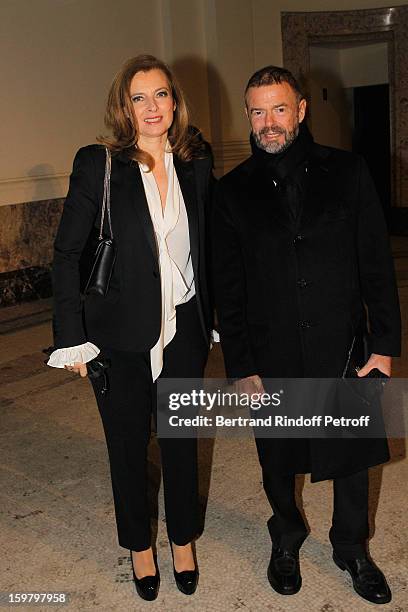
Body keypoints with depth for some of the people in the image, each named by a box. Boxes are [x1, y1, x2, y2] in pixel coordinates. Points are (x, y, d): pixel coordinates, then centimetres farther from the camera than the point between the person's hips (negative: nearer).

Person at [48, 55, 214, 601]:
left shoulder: (197, 166, 2)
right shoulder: (98, 165, -10)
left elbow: (206, 250, 10)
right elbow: (67, 254, -9)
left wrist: (210, 321, 8)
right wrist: (73, 337, -13)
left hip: (184, 328, 3)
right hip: (122, 334, -2)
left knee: (181, 438, 15)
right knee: (129, 443, 13)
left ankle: (183, 540, 38)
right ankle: (140, 545, 37)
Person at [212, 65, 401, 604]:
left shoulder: (346, 173, -2)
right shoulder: (234, 191, -1)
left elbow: (377, 265, -1)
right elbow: (227, 288, 0)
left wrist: (384, 344, -5)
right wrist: (240, 366, -3)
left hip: (343, 348, 0)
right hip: (273, 357, 0)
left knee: (354, 454, 14)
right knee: (278, 459, 16)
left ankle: (351, 547, 39)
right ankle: (287, 539, 44)